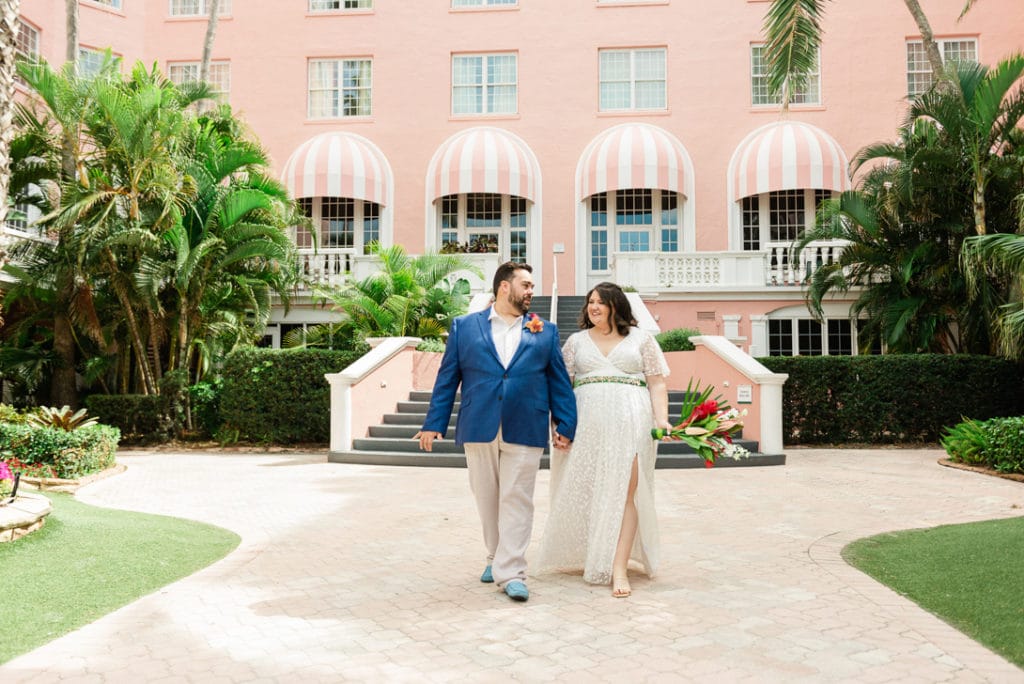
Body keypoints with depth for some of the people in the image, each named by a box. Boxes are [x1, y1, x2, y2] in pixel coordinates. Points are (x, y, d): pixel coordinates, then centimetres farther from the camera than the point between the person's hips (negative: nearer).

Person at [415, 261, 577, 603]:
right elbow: (447, 378, 6)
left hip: (525, 431, 0)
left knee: (516, 500, -2)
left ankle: (511, 572, 2)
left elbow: (559, 381, 9)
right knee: (487, 498, 11)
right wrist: (434, 423, 2)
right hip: (478, 429, 1)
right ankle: (497, 557, 29)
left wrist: (565, 425, 2)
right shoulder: (464, 327, 8)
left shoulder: (545, 331, 10)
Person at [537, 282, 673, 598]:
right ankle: (588, 557, 20)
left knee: (625, 491, -8)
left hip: (630, 422, -2)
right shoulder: (577, 341, 16)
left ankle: (619, 567, -8)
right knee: (584, 491, 3)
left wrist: (662, 419, -7)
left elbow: (657, 384, 7)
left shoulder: (641, 339, 11)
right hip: (587, 423, 2)